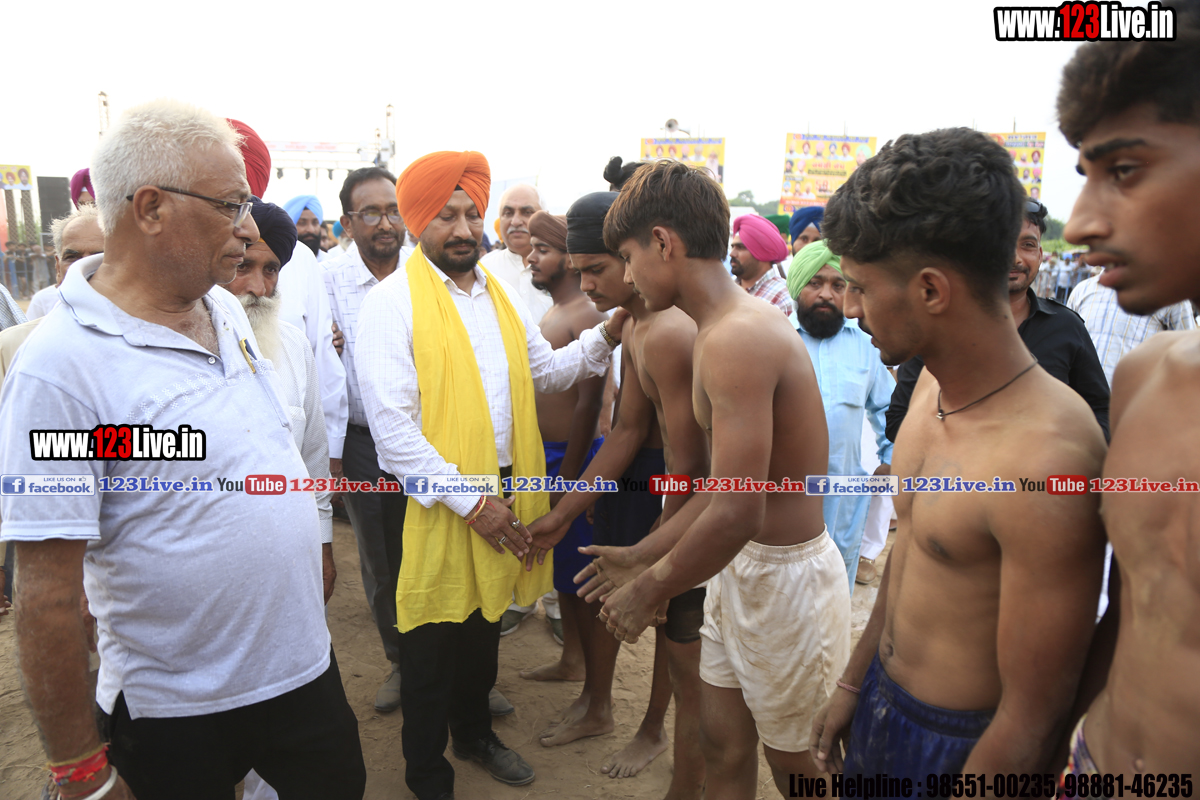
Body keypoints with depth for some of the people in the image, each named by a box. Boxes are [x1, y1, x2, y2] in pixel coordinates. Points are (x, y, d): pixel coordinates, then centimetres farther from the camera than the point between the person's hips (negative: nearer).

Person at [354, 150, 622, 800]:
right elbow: (390, 425, -19)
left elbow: (547, 370, 15)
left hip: (505, 489, 6)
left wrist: (605, 335, -3)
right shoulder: (391, 303, -13)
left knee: (486, 624, 23)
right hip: (435, 499, -6)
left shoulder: (501, 294, 9)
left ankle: (474, 731, 48)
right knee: (433, 643, 10)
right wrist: (470, 501, -20)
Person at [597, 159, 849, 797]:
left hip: (785, 576, -8)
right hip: (740, 566, 8)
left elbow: (737, 513, -31)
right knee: (721, 743, 20)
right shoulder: (723, 328, 6)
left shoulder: (736, 339, -26)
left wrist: (647, 592, -15)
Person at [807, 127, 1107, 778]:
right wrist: (853, 683, 15)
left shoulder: (1044, 461, -30)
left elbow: (1032, 724, -22)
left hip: (959, 747, -7)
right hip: (881, 701, 7)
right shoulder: (932, 384, -5)